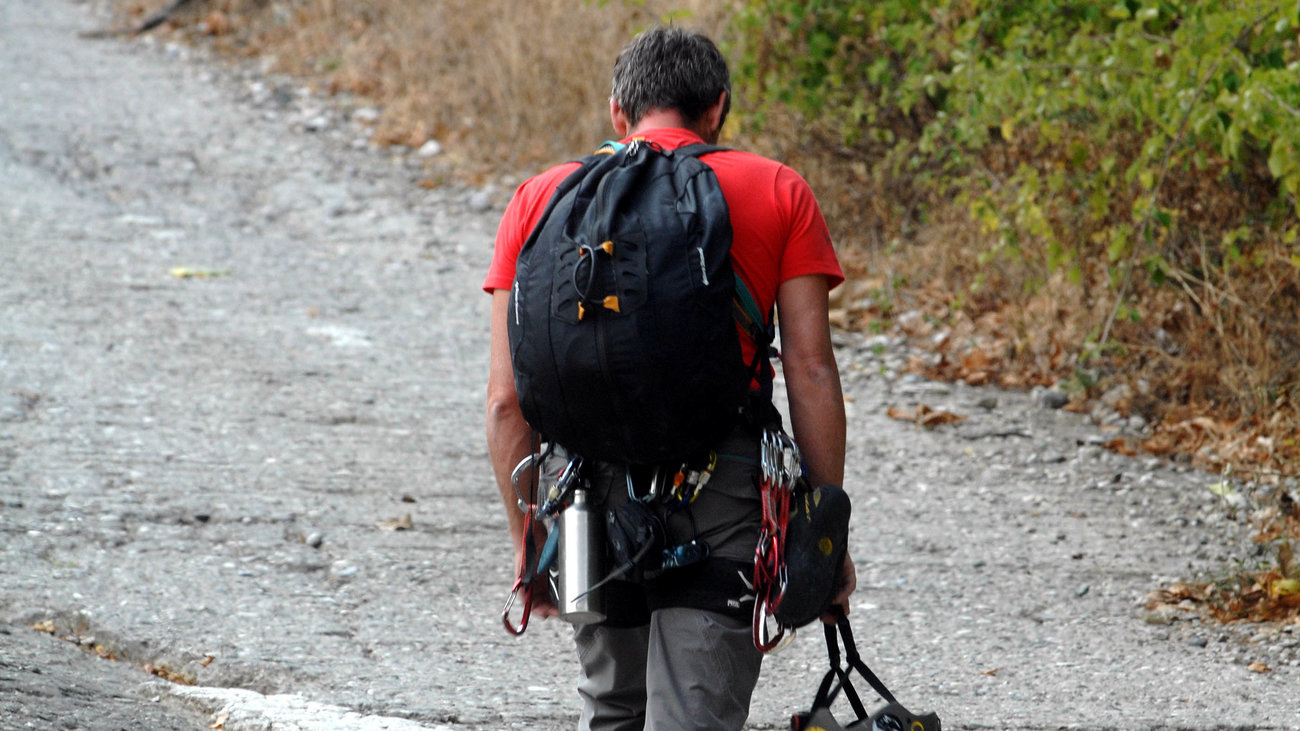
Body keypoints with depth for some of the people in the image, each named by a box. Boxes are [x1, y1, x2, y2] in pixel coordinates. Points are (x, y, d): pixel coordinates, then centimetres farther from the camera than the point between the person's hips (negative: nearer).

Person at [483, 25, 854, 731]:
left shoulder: (540, 198, 12)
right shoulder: (778, 193, 8)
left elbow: (506, 398, 6)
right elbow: (810, 373, 0)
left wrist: (527, 539, 12)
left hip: (593, 481, 2)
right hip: (723, 485, -2)